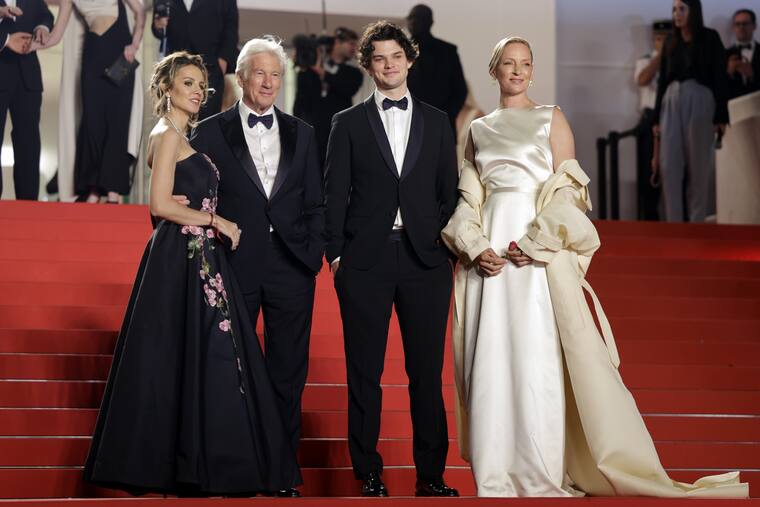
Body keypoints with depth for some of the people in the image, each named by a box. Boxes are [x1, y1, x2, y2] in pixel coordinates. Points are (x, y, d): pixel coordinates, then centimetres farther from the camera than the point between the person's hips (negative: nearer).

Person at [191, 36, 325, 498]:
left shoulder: (302, 134, 11)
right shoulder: (211, 132, 3)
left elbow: (315, 203, 11)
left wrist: (314, 255, 0)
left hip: (291, 268, 2)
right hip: (234, 267, -2)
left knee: (289, 373, 6)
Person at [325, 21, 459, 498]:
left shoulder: (437, 122, 12)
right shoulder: (348, 123, 8)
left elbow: (449, 191, 11)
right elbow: (335, 194, 5)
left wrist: (449, 248, 1)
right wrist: (336, 253, -3)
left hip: (426, 260, 1)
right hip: (365, 261, -1)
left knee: (428, 372, 3)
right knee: (364, 373, 2)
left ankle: (431, 475, 11)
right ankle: (368, 475, 10)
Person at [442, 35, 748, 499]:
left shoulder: (551, 119, 5)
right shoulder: (479, 130, 15)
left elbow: (566, 192, -2)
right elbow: (469, 197, 11)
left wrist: (533, 244, -13)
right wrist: (475, 248, -6)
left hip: (540, 253, -3)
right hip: (489, 252, 3)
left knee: (537, 358, -7)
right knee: (491, 360, 1)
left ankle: (544, 476, 1)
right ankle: (496, 476, 8)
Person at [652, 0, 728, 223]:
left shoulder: (709, 38, -1)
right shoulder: (671, 42, 12)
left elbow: (720, 78, -4)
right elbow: (662, 81, 14)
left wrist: (720, 117, -10)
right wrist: (657, 118, 9)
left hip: (700, 102, -4)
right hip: (672, 103, 4)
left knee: (699, 165, 1)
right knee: (670, 165, -2)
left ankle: (699, 222, 6)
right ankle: (675, 222, 2)